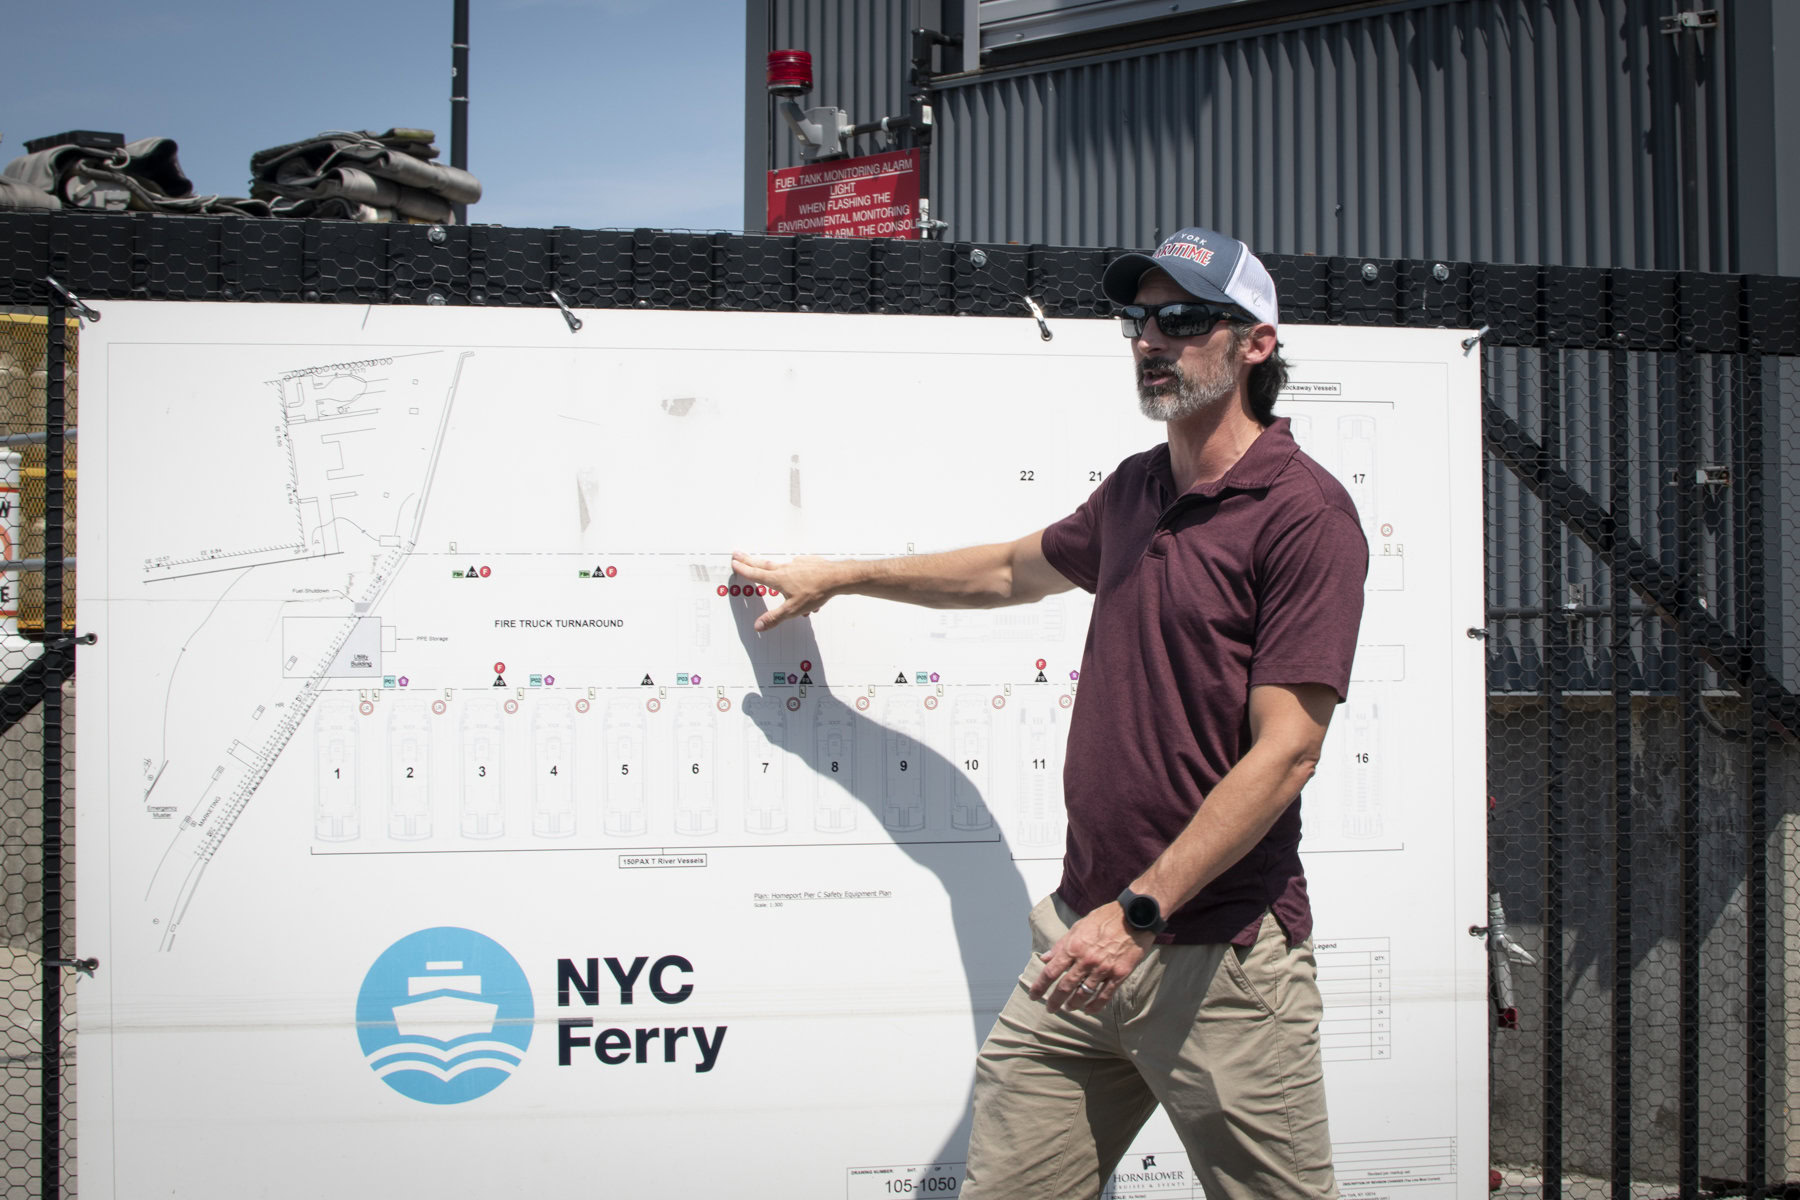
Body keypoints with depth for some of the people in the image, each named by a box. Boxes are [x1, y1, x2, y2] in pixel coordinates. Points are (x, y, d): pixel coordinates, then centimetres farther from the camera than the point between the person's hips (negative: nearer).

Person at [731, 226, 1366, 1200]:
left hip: (1220, 958, -7)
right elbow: (1014, 571, 34)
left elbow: (1284, 754, -17)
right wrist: (837, 577, 40)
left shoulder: (1302, 511, -10)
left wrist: (1141, 910, -20)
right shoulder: (1135, 490, 14)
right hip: (1085, 937, 7)